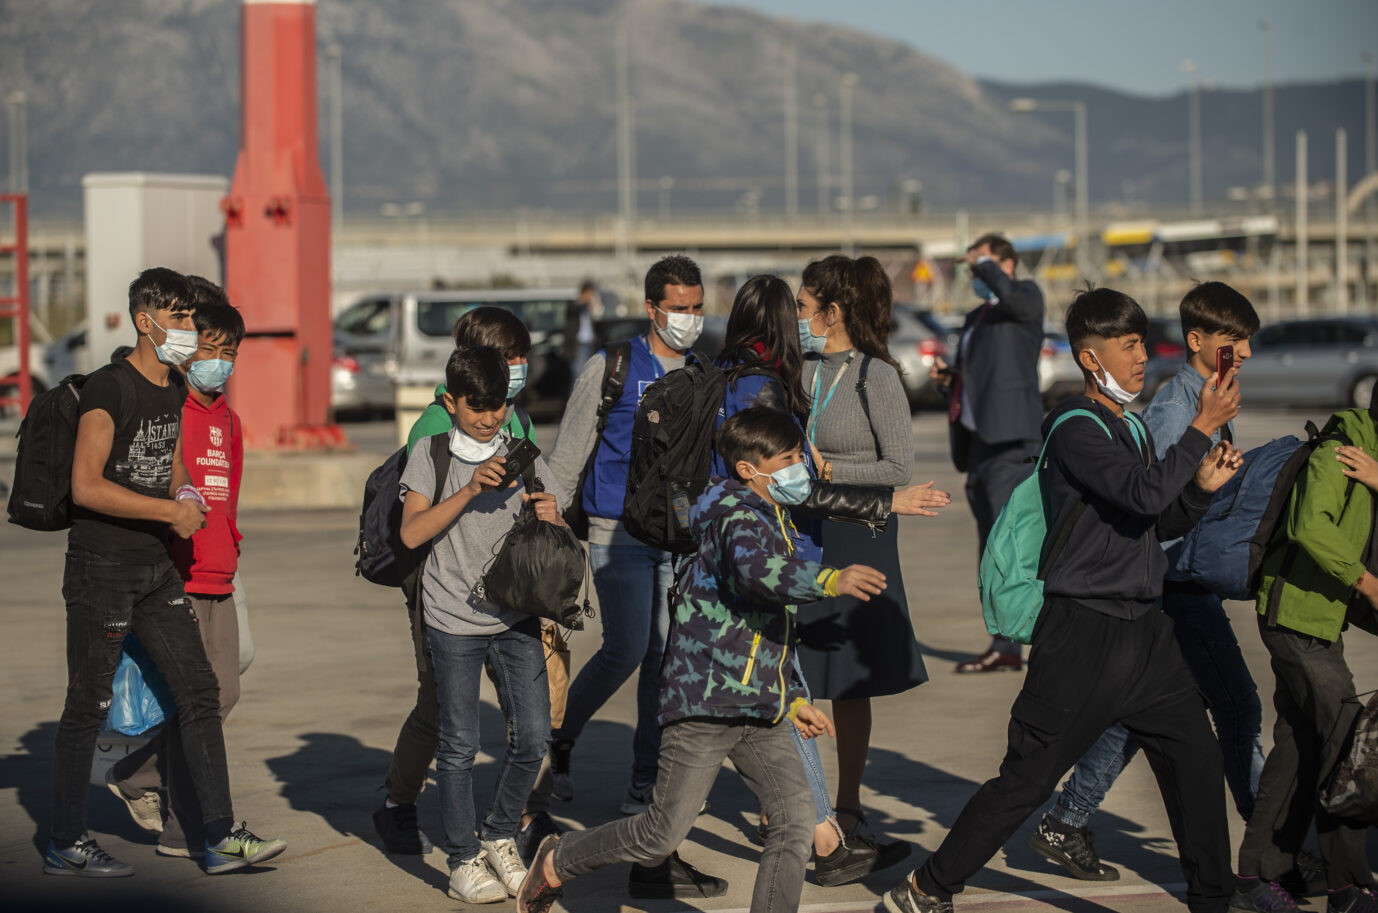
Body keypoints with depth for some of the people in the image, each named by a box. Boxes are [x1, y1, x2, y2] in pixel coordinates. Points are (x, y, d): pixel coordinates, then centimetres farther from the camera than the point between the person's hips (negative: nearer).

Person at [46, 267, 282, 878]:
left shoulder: (176, 393, 12)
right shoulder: (109, 388, -14)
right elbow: (86, 486, -23)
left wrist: (186, 495, 3)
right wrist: (172, 511, -18)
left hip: (157, 568, 8)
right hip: (102, 568, -8)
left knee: (199, 690, 2)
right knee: (88, 707, 1)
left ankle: (221, 837, 3)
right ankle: (65, 844, 12)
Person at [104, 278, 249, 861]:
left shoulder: (226, 419, 17)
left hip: (216, 581, 8)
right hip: (174, 579, -8)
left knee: (223, 691, 9)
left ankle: (135, 778, 27)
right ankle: (186, 830, -1)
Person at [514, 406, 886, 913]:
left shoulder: (778, 523, 18)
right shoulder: (738, 514, -12)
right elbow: (756, 568, -37)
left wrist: (794, 700, 24)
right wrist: (830, 581, -46)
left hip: (759, 712, 8)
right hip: (705, 703, -8)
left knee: (794, 818, -8)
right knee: (663, 835, -1)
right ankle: (558, 861, 21)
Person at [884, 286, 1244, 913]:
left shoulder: (1132, 428, 15)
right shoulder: (1076, 429, -13)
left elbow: (1159, 524, 21)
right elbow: (1142, 493, -28)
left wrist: (1202, 486, 3)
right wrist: (1202, 429, -21)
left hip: (1143, 627, 8)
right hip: (1084, 631, -8)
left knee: (1195, 755, 8)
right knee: (1027, 778, -5)